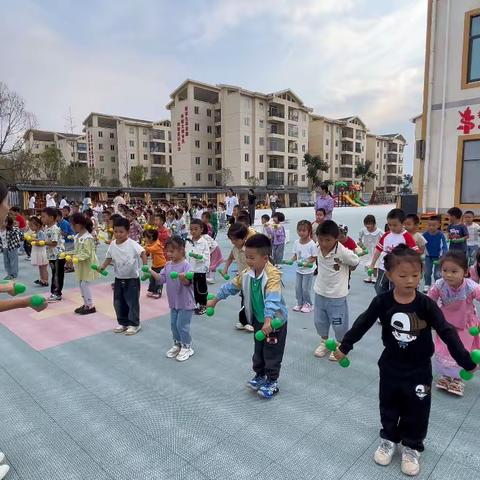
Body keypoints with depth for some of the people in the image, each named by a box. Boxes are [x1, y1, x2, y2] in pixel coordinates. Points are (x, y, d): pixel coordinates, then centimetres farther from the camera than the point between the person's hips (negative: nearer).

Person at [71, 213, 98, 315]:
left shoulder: (87, 238, -22)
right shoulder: (77, 236, 7)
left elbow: (87, 254, -24)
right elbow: (76, 250, 15)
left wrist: (76, 258, -32)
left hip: (87, 264, -9)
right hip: (81, 264, 9)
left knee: (85, 284, -6)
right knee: (81, 284, 13)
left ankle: (91, 306, 5)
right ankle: (86, 304, 25)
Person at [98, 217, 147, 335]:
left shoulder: (132, 244, -17)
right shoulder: (112, 244, 1)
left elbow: (142, 253, -24)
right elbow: (109, 258, 12)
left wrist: (145, 267, -37)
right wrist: (102, 267, -3)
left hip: (132, 278, -6)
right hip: (118, 278, 6)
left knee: (132, 301, 3)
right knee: (118, 302, 14)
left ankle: (134, 324, 18)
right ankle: (123, 323, 30)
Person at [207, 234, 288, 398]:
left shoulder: (273, 275, -29)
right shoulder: (247, 274, -6)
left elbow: (272, 300, -39)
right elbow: (231, 287, 7)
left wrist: (268, 321, -48)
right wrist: (214, 300, 12)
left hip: (275, 321, -7)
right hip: (258, 320, 7)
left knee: (272, 353, 6)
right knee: (258, 351, 20)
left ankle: (272, 382, 23)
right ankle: (260, 376, 38)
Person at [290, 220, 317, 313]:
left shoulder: (312, 244, -17)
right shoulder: (296, 242, -2)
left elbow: (314, 257, -13)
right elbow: (295, 255, 7)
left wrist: (307, 263, -29)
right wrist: (291, 260, -12)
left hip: (308, 270, -5)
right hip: (299, 270, 5)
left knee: (305, 288, 1)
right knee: (297, 287, 11)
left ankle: (308, 304, 22)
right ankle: (300, 303, 28)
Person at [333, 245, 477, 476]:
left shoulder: (426, 304, -17)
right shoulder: (382, 301, -16)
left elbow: (447, 332, -14)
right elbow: (363, 324, -7)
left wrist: (466, 360, -19)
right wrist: (344, 347, -3)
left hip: (419, 368, 0)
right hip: (390, 365, 1)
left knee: (417, 410, 13)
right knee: (389, 405, 17)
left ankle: (412, 446, 34)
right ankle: (388, 438, 39)